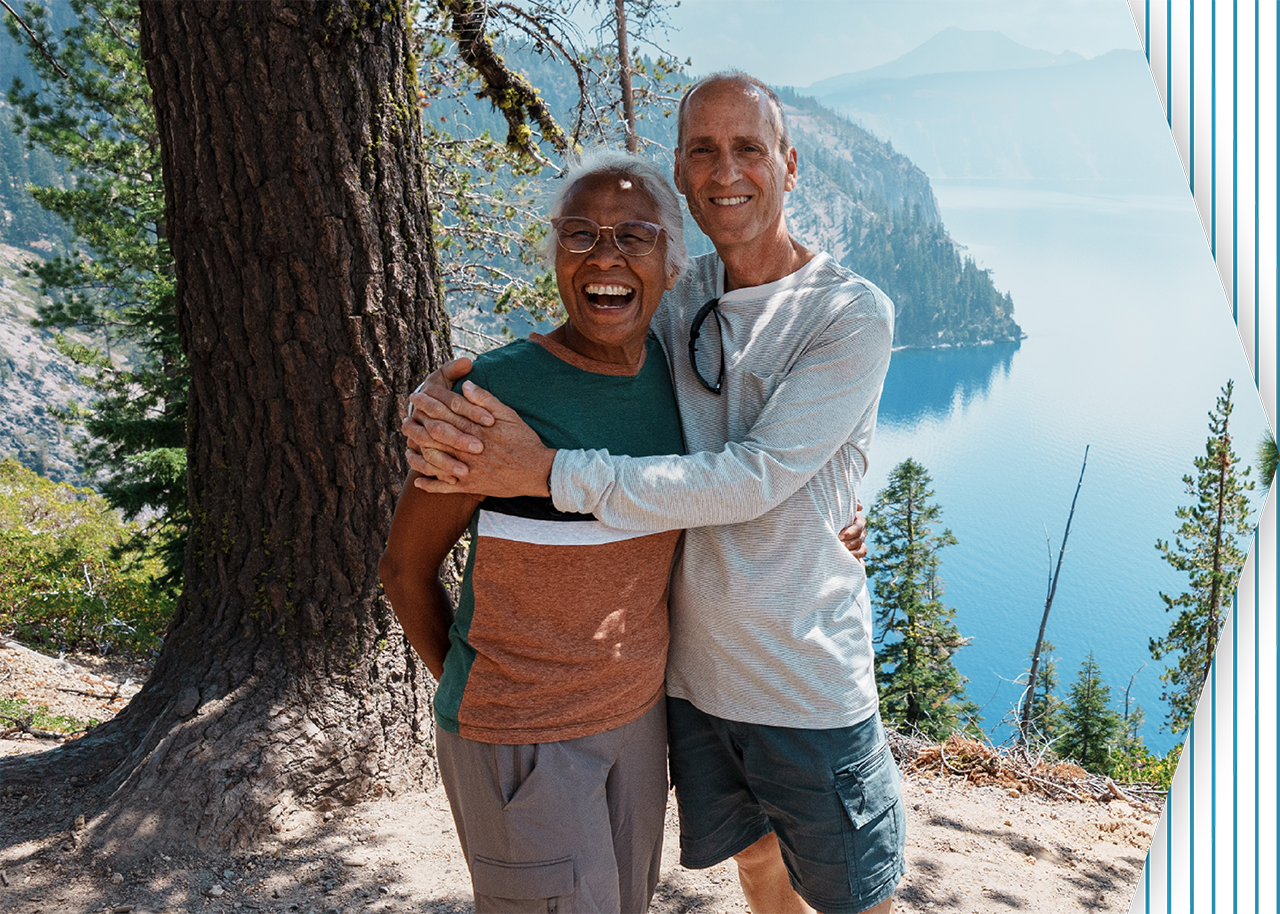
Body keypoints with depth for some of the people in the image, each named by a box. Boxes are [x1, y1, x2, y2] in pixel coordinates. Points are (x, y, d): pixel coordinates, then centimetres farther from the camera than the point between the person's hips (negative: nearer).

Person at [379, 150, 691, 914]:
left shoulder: (669, 371, -3)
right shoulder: (490, 394, -21)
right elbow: (406, 566, -9)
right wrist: (462, 681, 1)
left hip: (638, 713, 6)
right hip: (521, 736, -6)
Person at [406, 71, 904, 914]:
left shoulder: (852, 313, -15)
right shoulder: (673, 300, 1)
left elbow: (754, 479, -25)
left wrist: (549, 472, -29)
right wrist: (433, 402, -17)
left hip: (809, 684, -5)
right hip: (691, 664, 5)